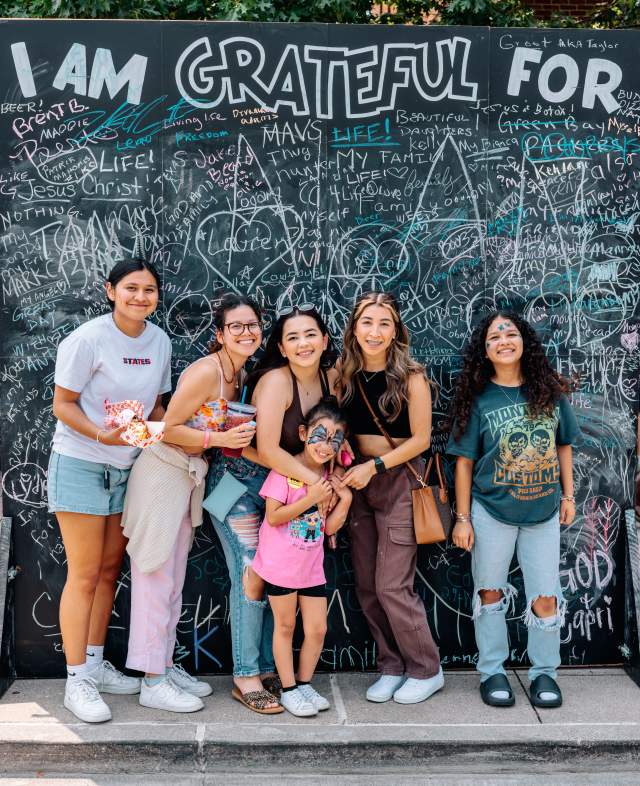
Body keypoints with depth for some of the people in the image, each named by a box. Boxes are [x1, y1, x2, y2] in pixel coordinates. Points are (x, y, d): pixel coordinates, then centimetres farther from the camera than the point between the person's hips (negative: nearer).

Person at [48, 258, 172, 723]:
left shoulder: (160, 342, 3)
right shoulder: (87, 339, -15)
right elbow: (63, 404, -12)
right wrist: (100, 434, -28)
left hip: (127, 470, 6)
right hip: (81, 465, -6)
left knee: (110, 570, 13)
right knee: (85, 575, -3)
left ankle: (95, 665, 26)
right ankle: (77, 681, 7)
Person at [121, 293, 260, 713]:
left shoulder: (239, 375, 7)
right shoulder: (206, 370, -19)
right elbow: (168, 429, -17)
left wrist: (238, 435, -2)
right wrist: (220, 438, -22)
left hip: (191, 475, 9)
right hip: (163, 472, -9)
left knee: (174, 580, 16)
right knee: (156, 577, -2)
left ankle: (166, 665, 27)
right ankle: (153, 682, 6)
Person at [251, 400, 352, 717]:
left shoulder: (329, 478, 5)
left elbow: (329, 528, 6)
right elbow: (273, 516, -19)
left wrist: (345, 500, -8)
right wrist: (310, 499, -23)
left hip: (312, 567, 5)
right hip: (280, 565, -5)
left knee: (317, 629, 8)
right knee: (285, 626, 8)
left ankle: (305, 684, 27)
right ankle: (289, 689, 21)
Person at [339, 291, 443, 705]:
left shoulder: (410, 377, -11)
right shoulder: (346, 376, 4)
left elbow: (421, 439, -10)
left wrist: (374, 465, -17)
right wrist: (345, 470, -5)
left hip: (399, 482, -5)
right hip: (360, 484, 6)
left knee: (392, 586, -5)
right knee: (367, 586, 8)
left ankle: (427, 670, 14)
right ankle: (392, 667, 24)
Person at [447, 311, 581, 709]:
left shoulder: (549, 390, -2)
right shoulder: (478, 400, -7)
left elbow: (563, 445, 9)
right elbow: (465, 461, -5)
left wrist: (568, 495, 7)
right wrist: (463, 518, -5)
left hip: (543, 512, 1)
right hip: (492, 512, -1)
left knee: (546, 598, 5)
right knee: (491, 592, 10)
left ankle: (545, 673, 24)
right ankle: (493, 672, 24)